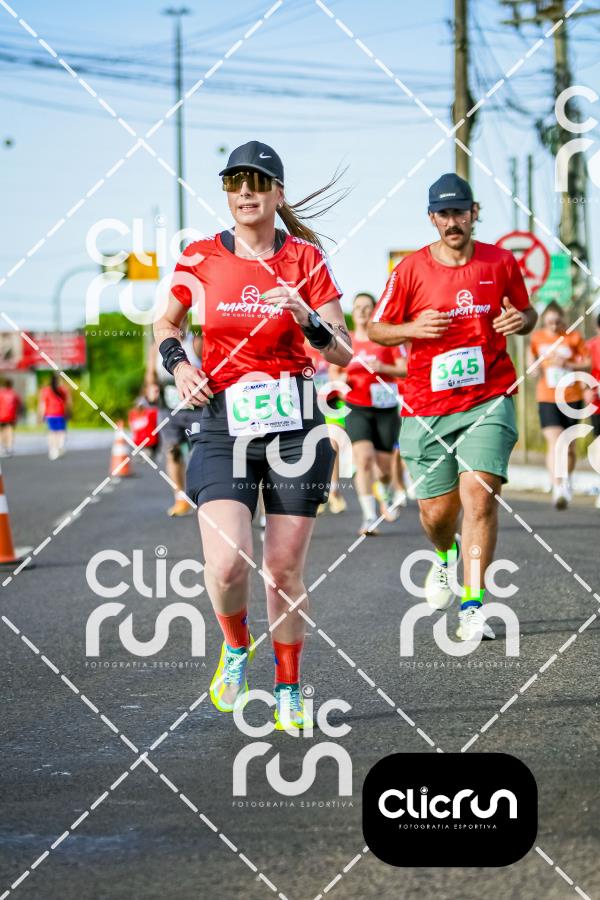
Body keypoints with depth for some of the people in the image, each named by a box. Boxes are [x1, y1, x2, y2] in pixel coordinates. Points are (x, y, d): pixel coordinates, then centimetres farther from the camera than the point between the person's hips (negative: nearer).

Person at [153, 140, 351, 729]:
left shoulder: (305, 258, 0)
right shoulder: (200, 258, 2)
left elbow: (342, 353, -2)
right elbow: (165, 323, 19)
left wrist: (305, 316, -20)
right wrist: (177, 365, 0)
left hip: (295, 425, 0)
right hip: (223, 426, 0)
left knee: (284, 570, 3)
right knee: (227, 565, -17)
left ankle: (288, 688, 24)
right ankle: (235, 647, 15)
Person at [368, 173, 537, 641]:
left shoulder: (502, 263, 3)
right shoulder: (411, 269, -1)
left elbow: (527, 311, 19)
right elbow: (376, 329, 6)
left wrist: (521, 321, -5)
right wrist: (412, 328, -14)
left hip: (489, 401, 0)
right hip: (427, 406, 1)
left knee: (479, 495, -18)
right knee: (437, 510, 6)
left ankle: (473, 607, -13)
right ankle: (445, 556, 44)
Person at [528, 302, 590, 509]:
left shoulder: (574, 338, 0)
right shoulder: (537, 338, 3)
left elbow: (588, 365, 0)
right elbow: (531, 353, 23)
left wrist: (567, 365, -16)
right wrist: (534, 367, 1)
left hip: (572, 398, 1)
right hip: (547, 398, -1)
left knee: (569, 446, 9)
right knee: (554, 443, -18)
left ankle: (566, 481, 34)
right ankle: (557, 487, -24)